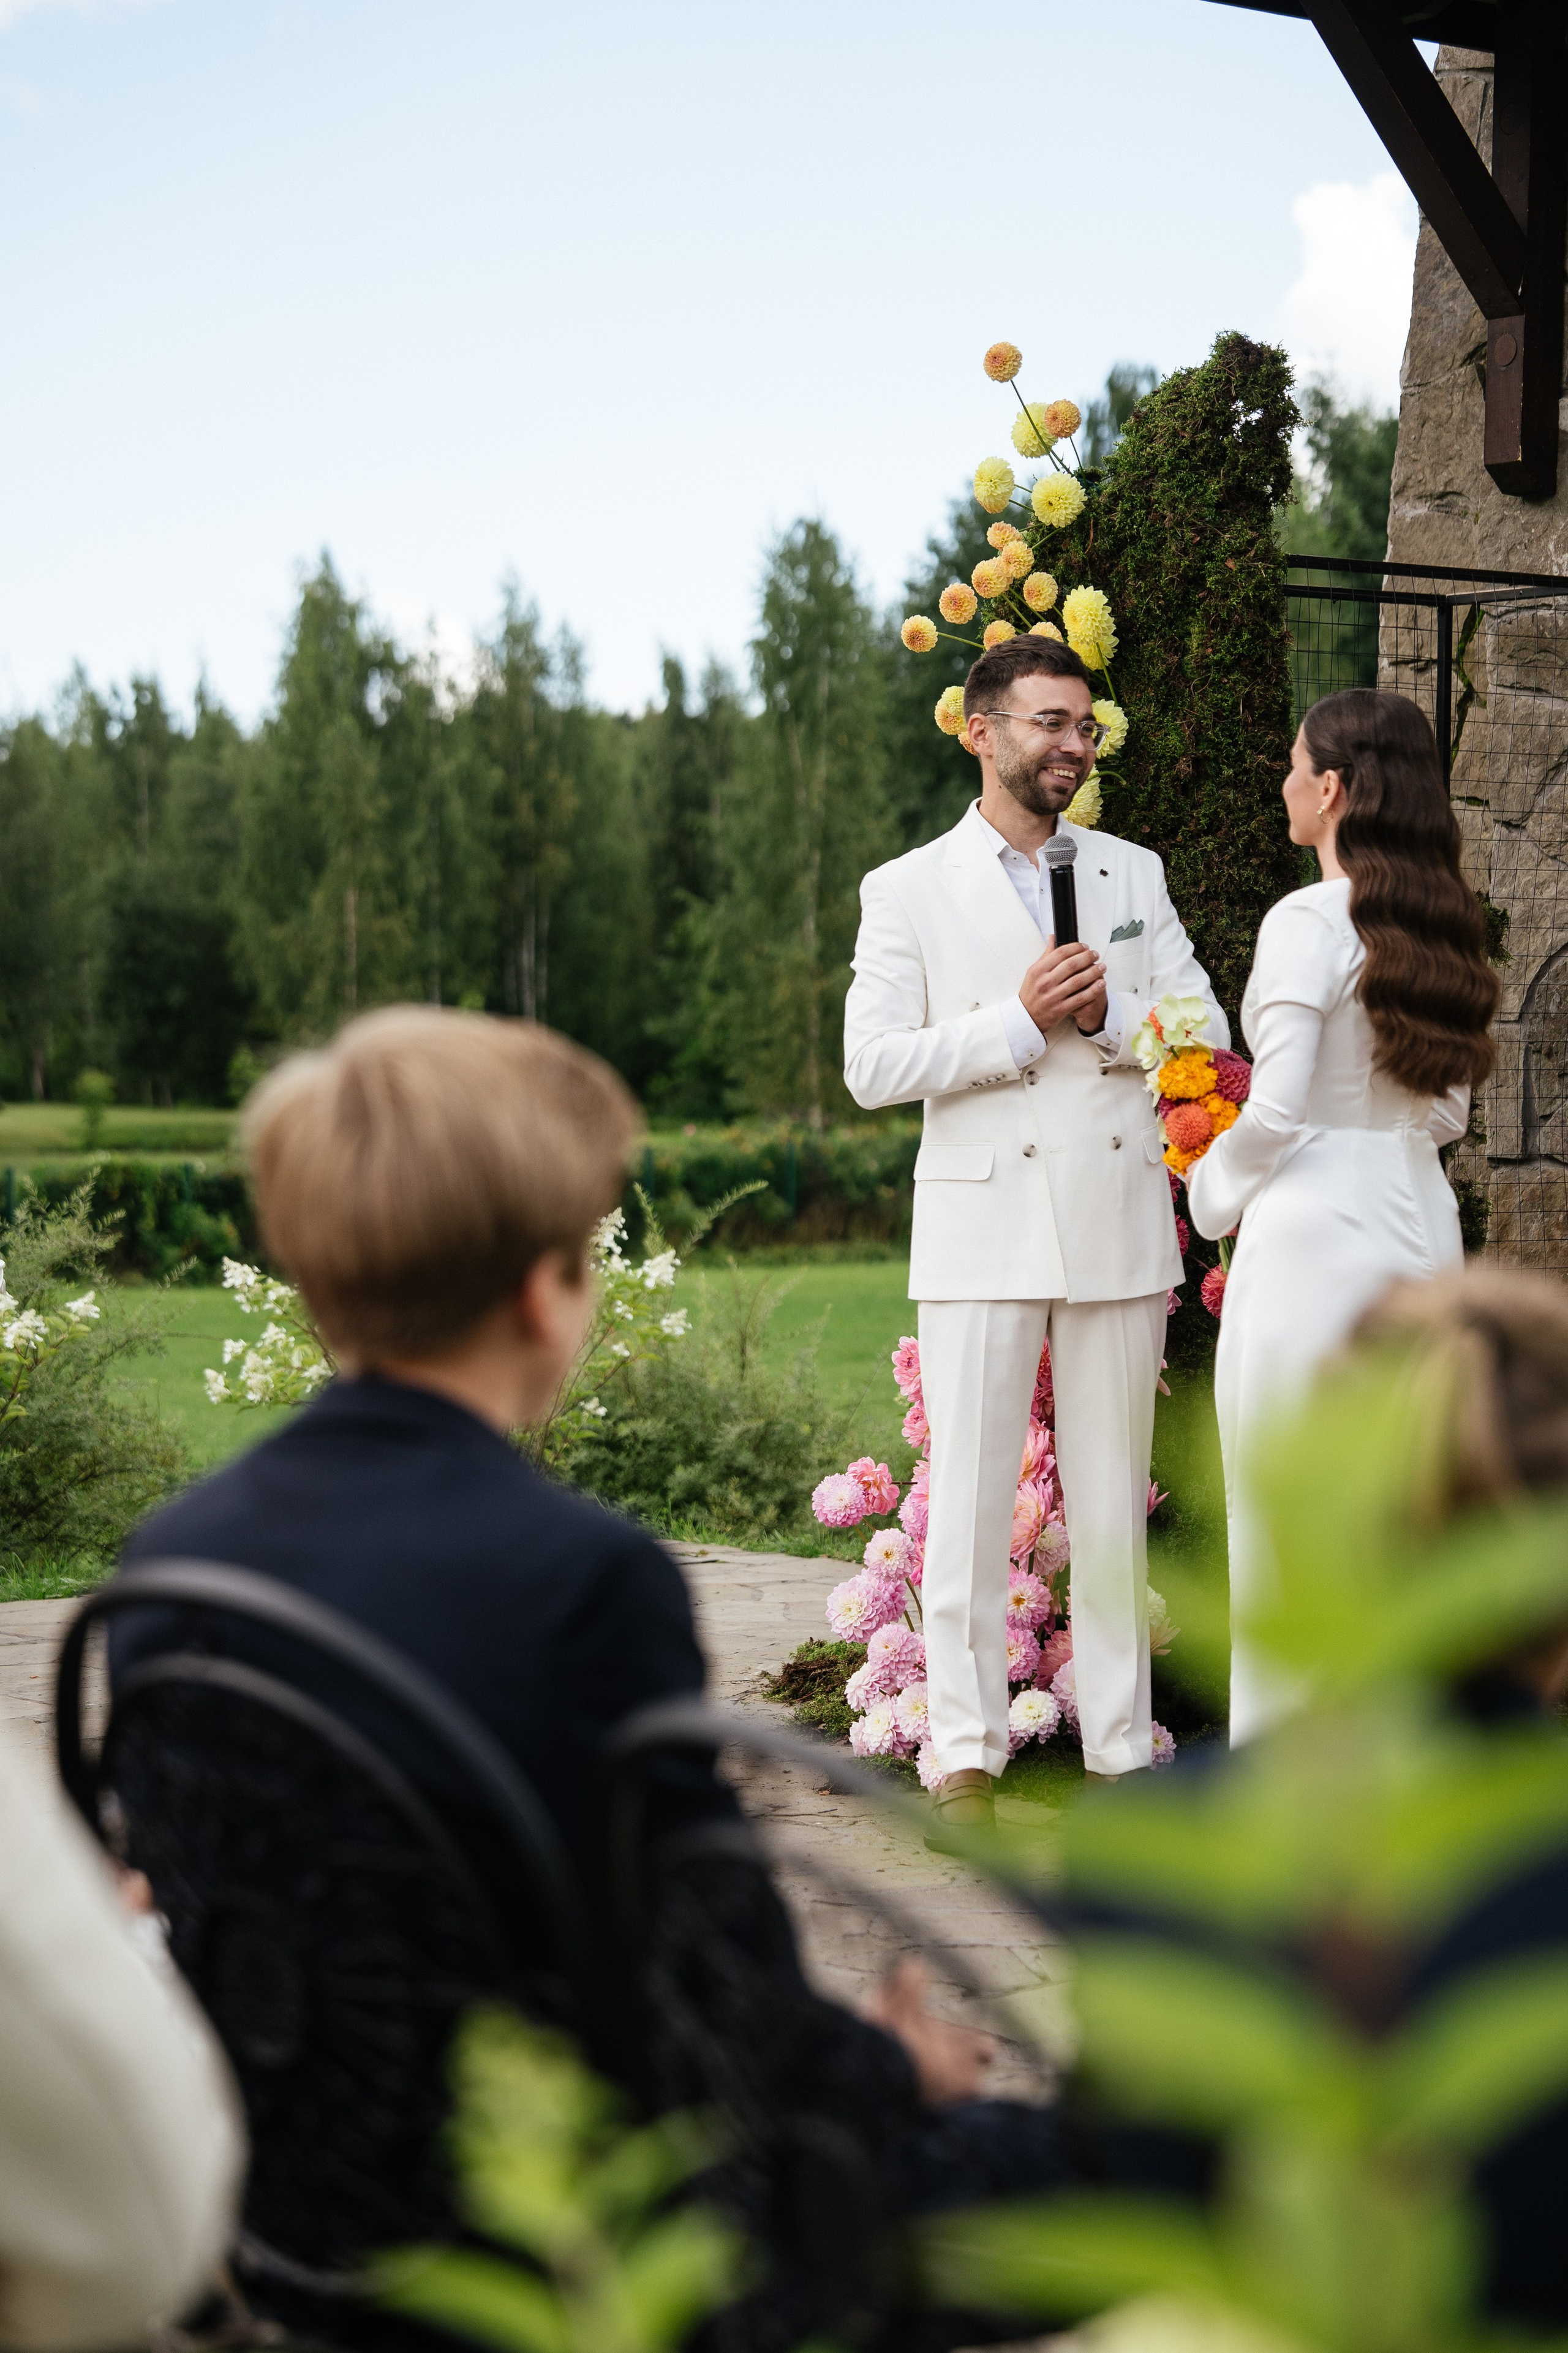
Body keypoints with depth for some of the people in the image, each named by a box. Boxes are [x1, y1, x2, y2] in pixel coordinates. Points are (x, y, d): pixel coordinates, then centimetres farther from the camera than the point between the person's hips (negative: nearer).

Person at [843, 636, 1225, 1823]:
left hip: (1120, 1224, 3)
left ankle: (1124, 1747, 15)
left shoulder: (1135, 874, 12)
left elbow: (1206, 1033, 8)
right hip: (983, 1233, -3)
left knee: (1115, 1501, 7)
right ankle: (967, 1749, 8)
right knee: (971, 1501, -1)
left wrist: (1107, 1014, -10)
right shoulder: (908, 891, 2)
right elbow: (872, 1066, -6)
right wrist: (1018, 1022, -14)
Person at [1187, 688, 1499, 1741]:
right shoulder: (1439, 925, 9)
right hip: (1419, 1225, 8)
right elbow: (1448, 1111, 13)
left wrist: (1213, 1187, 2)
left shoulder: (1310, 921, -13)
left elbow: (1275, 1111, -16)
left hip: (1315, 1231, -7)